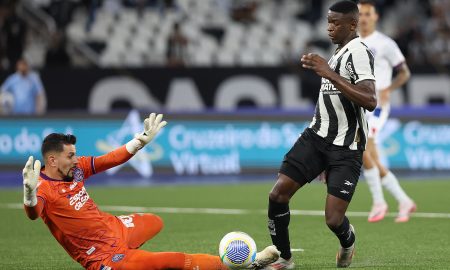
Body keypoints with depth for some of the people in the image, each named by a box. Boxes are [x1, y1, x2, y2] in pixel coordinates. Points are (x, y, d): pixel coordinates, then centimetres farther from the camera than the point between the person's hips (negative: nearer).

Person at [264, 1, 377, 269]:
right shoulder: (338, 52, 14)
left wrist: (329, 74, -30)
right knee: (278, 194, -6)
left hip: (345, 147, -8)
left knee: (333, 219, -11)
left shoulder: (359, 52, -15)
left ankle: (348, 241, 25)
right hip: (317, 136, 8)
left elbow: (370, 101, -29)